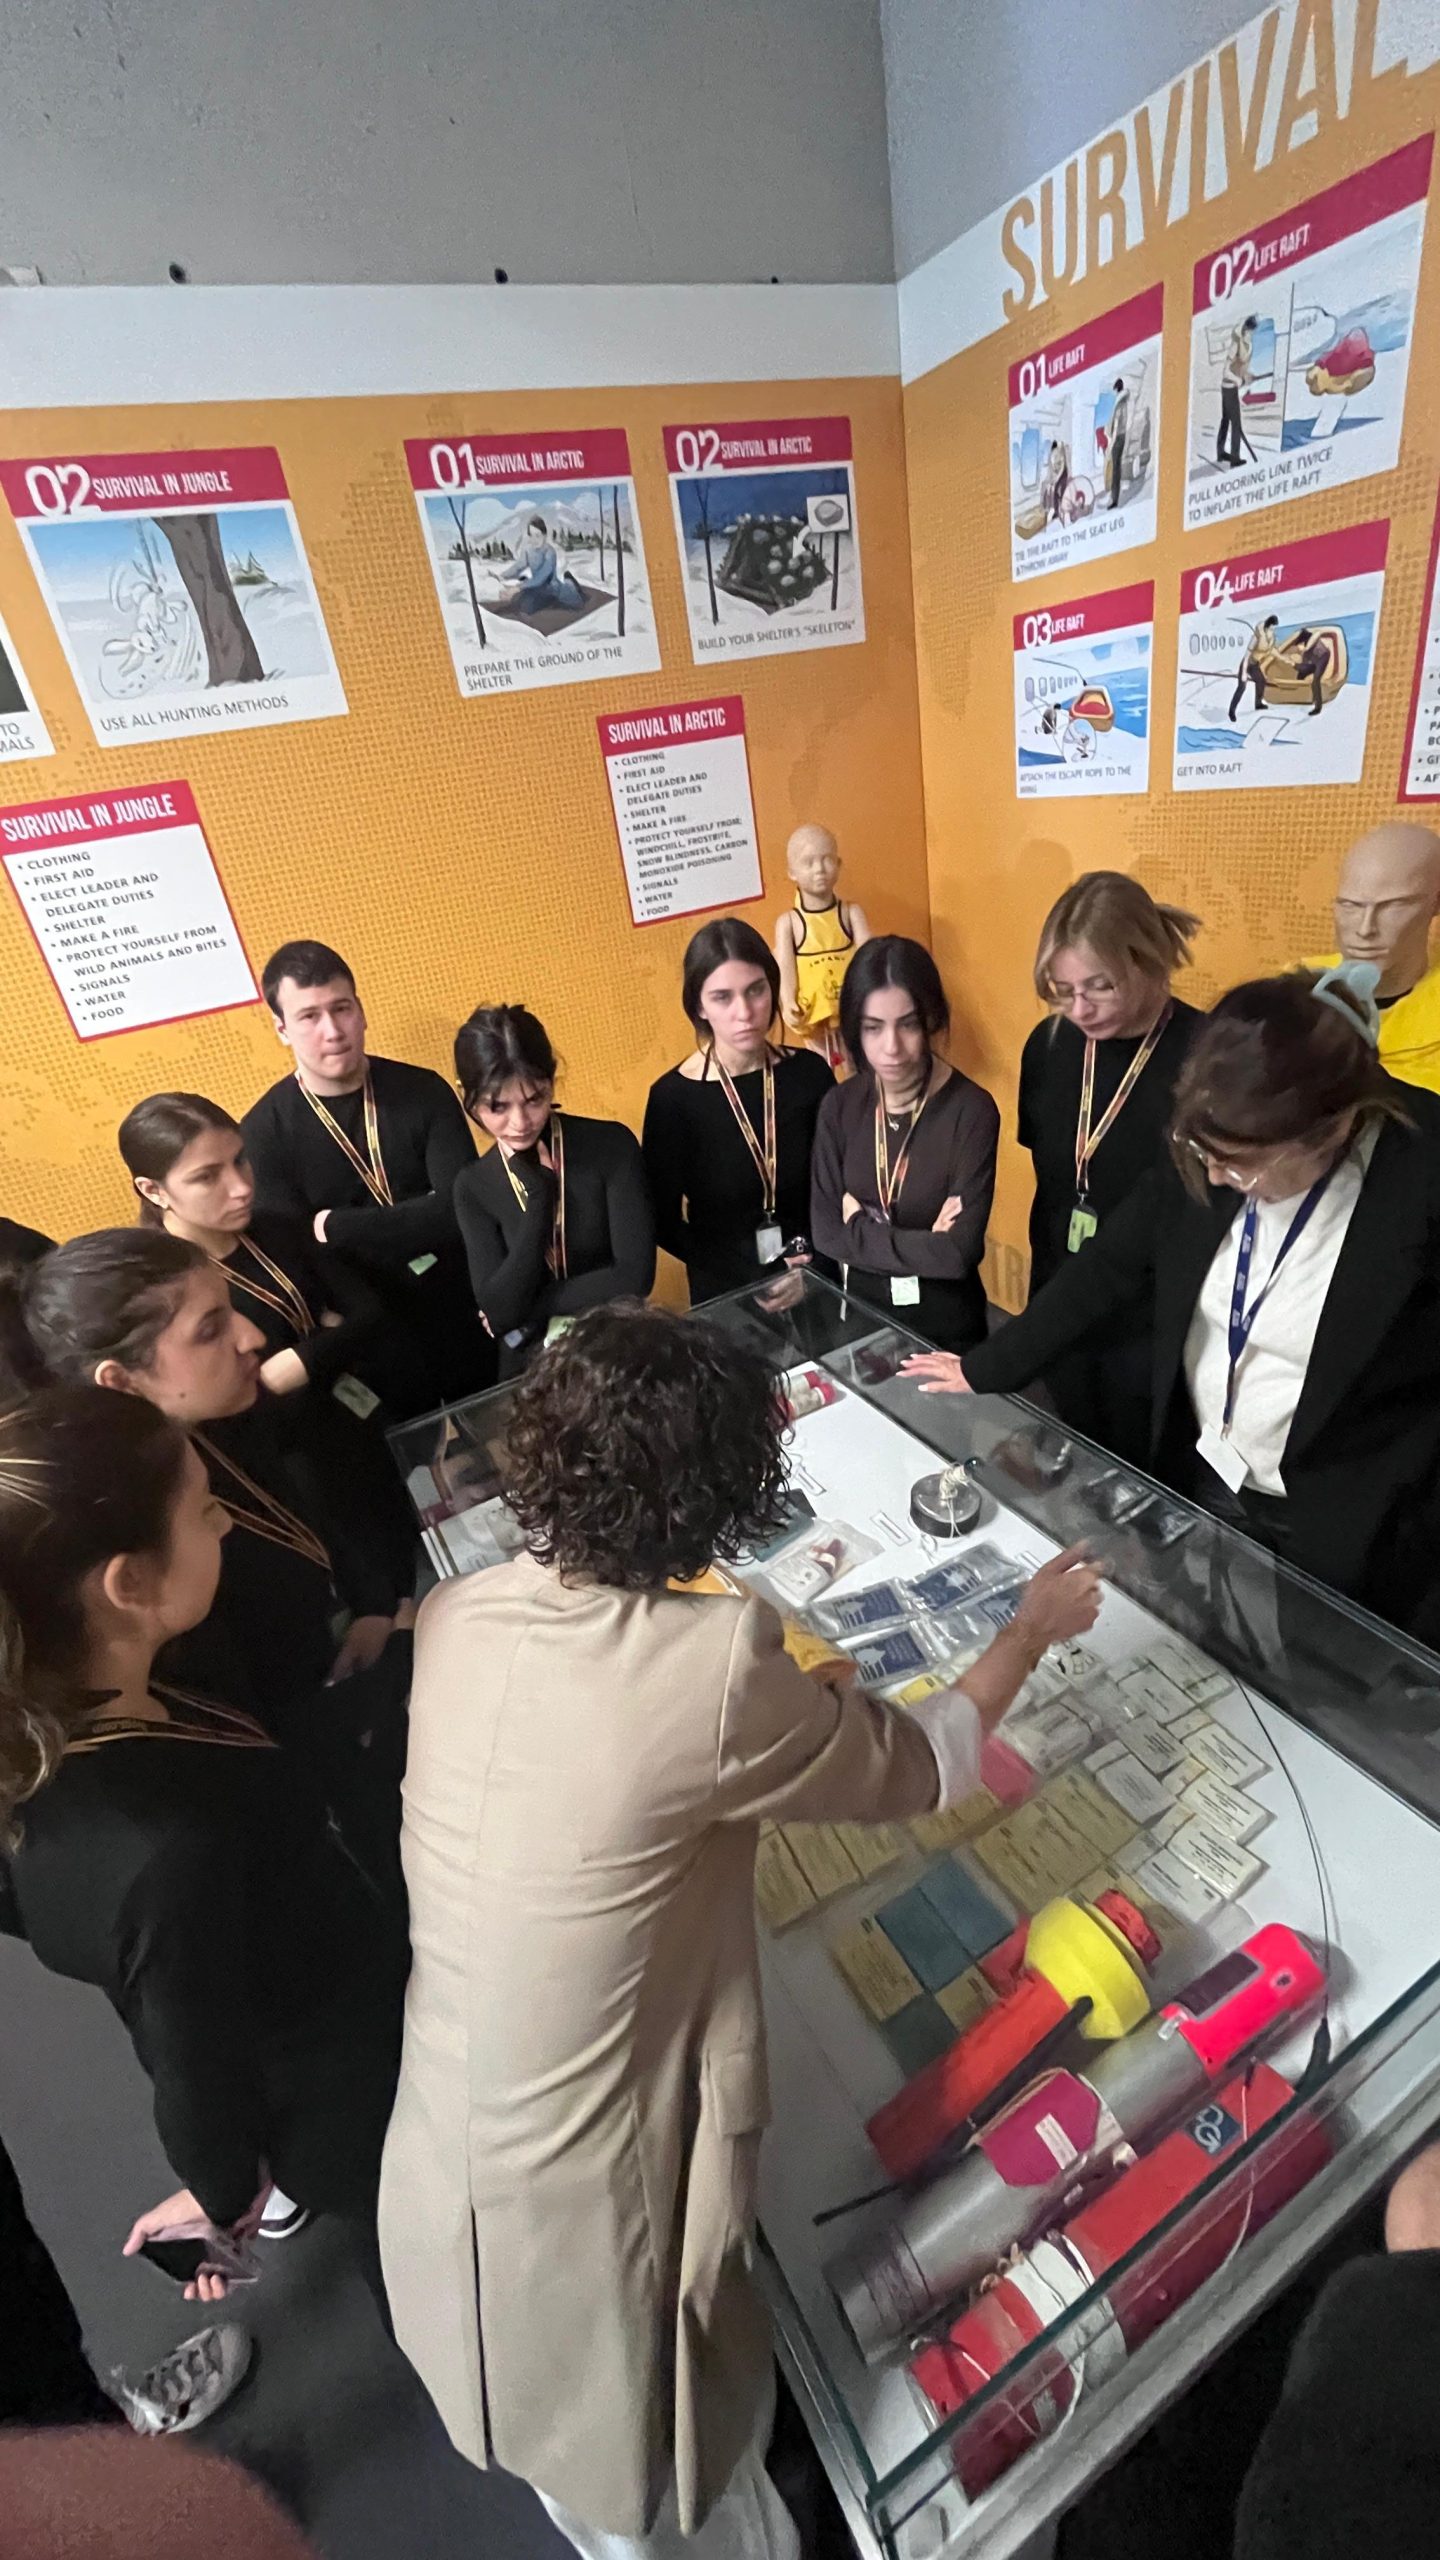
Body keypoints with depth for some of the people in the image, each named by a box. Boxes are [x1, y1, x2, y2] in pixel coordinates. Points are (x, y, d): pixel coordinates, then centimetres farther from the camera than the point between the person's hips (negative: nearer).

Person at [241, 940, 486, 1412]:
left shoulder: (424, 1091, -7)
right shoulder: (262, 1134, -9)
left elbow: (463, 1210, -18)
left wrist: (338, 1230, -20)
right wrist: (419, 1223, -20)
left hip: (466, 1332, 2)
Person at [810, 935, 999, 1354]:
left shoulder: (971, 1110, -20)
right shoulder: (839, 1107, -7)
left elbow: (960, 1253, -26)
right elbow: (825, 1232, -11)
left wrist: (862, 1231, -17)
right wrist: (923, 1244, -19)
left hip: (947, 1323, -4)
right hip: (862, 1311, 4)